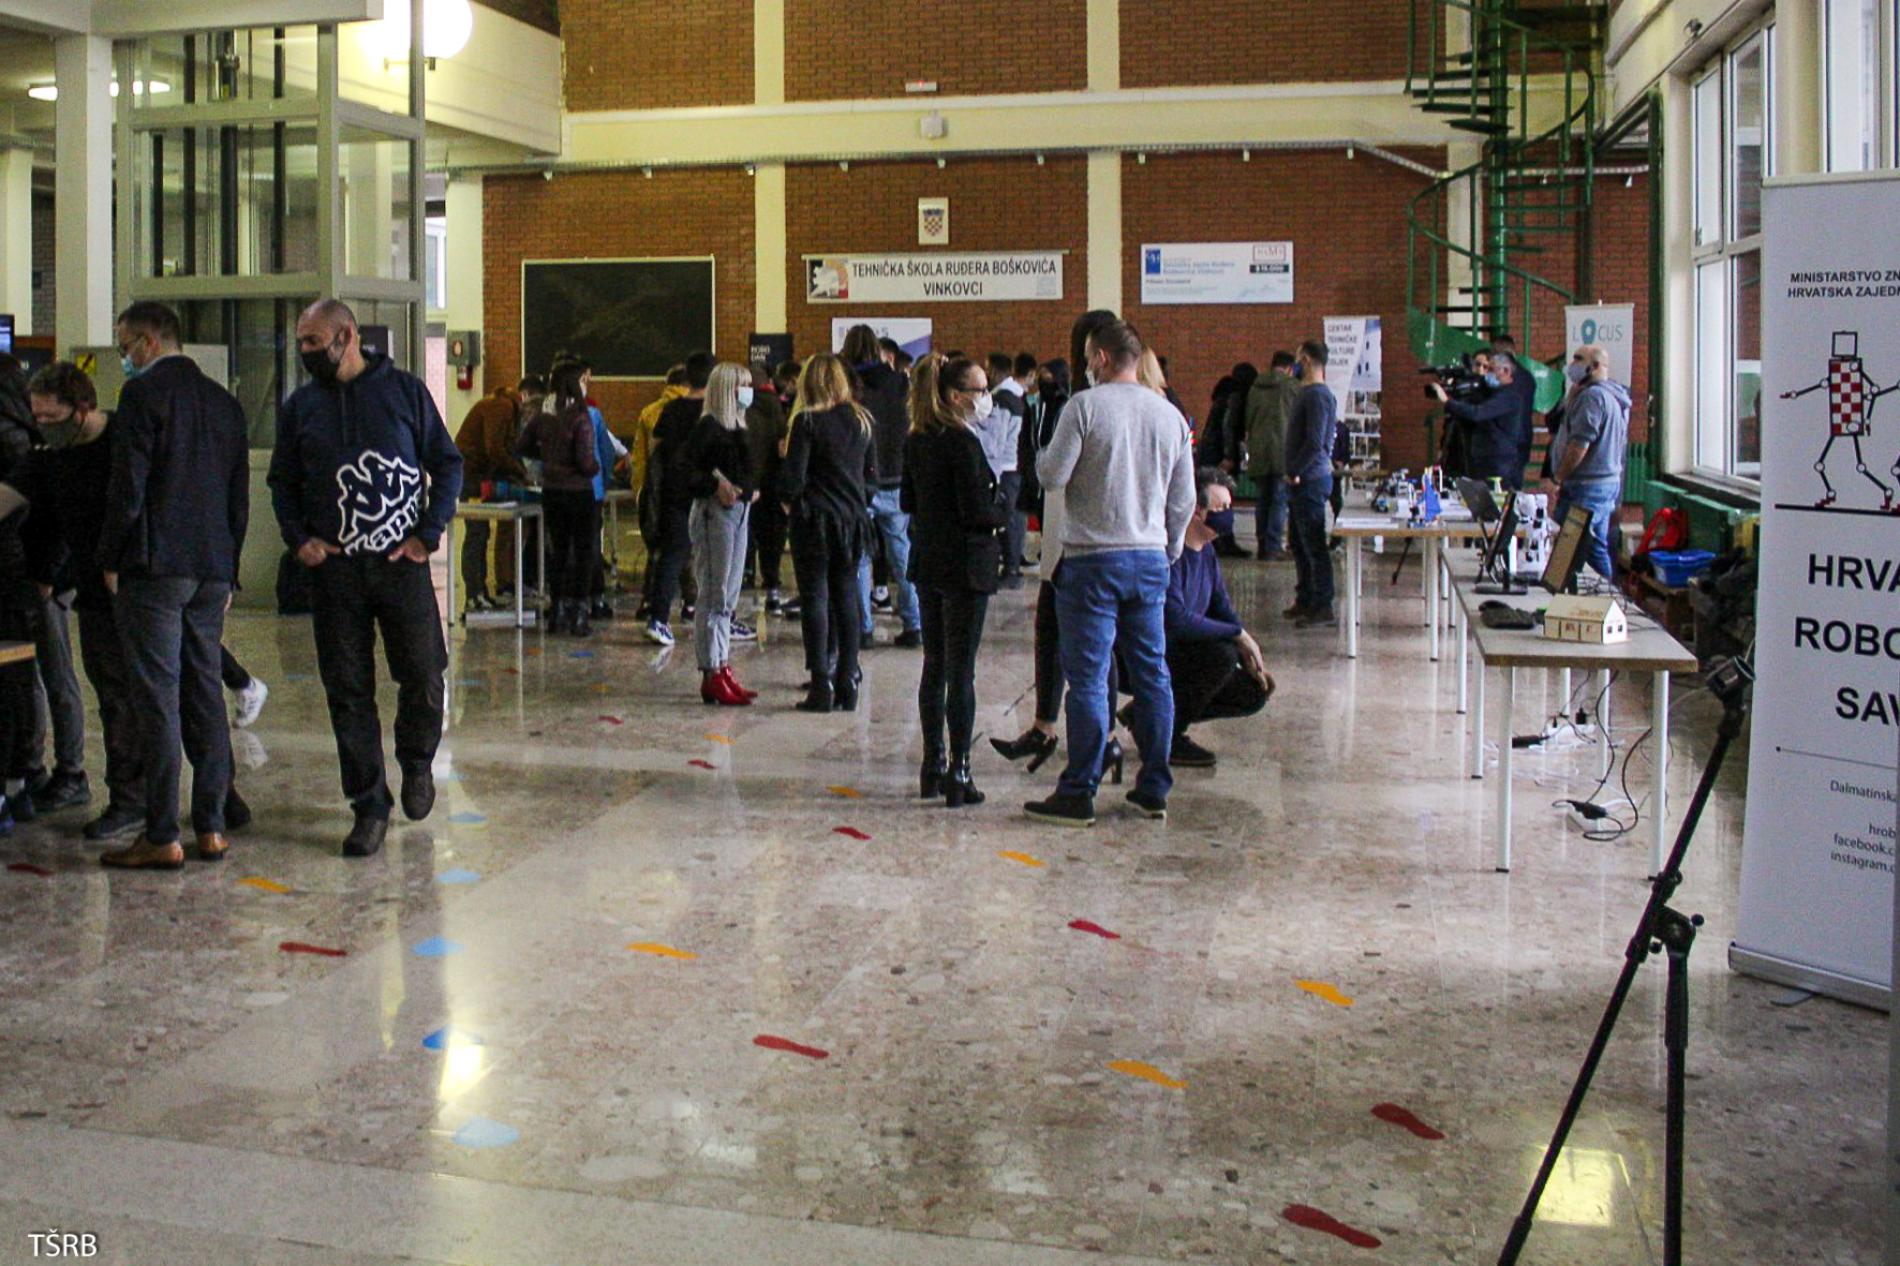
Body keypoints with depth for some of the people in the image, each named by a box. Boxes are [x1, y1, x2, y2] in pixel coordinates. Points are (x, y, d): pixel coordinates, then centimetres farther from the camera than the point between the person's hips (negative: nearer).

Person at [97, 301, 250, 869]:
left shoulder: (143, 394, -7)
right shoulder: (224, 402, 14)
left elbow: (128, 485, -12)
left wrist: (111, 560, -2)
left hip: (154, 567, -7)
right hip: (212, 568, 7)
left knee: (157, 699, -5)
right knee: (205, 693, 10)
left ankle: (161, 837, -3)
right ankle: (211, 828, 11)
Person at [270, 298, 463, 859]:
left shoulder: (405, 391, 3)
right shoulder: (300, 407, 10)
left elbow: (448, 464, 6)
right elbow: (282, 482, 17)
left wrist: (429, 533, -5)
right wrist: (297, 537, 0)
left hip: (402, 564, -2)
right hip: (333, 567, 2)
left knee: (424, 676, -1)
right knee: (348, 692, 1)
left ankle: (417, 762, 29)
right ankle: (369, 806, 11)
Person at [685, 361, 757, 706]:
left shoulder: (736, 427, 13)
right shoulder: (707, 428, -13)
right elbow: (687, 473, -20)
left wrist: (749, 490, 0)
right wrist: (716, 486, -28)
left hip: (738, 510, 9)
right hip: (713, 513, -9)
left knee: (728, 598, 13)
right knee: (714, 597, -5)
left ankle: (723, 670, 21)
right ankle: (712, 675, -1)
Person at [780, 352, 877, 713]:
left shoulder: (807, 421, -11)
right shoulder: (861, 420, 6)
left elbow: (793, 478, -13)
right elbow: (872, 475, 11)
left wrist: (788, 499, 7)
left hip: (814, 520, -5)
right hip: (853, 520, 5)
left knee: (815, 599, 1)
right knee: (846, 600, 9)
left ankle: (822, 686, -2)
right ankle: (847, 686, 10)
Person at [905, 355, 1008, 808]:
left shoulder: (916, 442, 8)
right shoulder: (962, 442, -16)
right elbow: (979, 511, -19)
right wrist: (1002, 504, 0)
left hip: (927, 562, 8)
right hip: (965, 565, -8)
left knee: (934, 665, 14)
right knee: (961, 670, -3)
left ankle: (932, 766, 20)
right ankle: (958, 774, 0)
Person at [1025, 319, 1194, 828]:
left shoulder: (1084, 407, -9)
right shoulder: (1170, 415, 8)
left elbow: (1052, 477, -11)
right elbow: (1184, 499, 12)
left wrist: (1042, 455, 10)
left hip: (1093, 560, -5)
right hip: (1150, 558, 5)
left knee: (1088, 678, -2)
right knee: (1152, 674, 11)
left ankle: (1078, 795, 0)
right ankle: (1154, 789, 16)